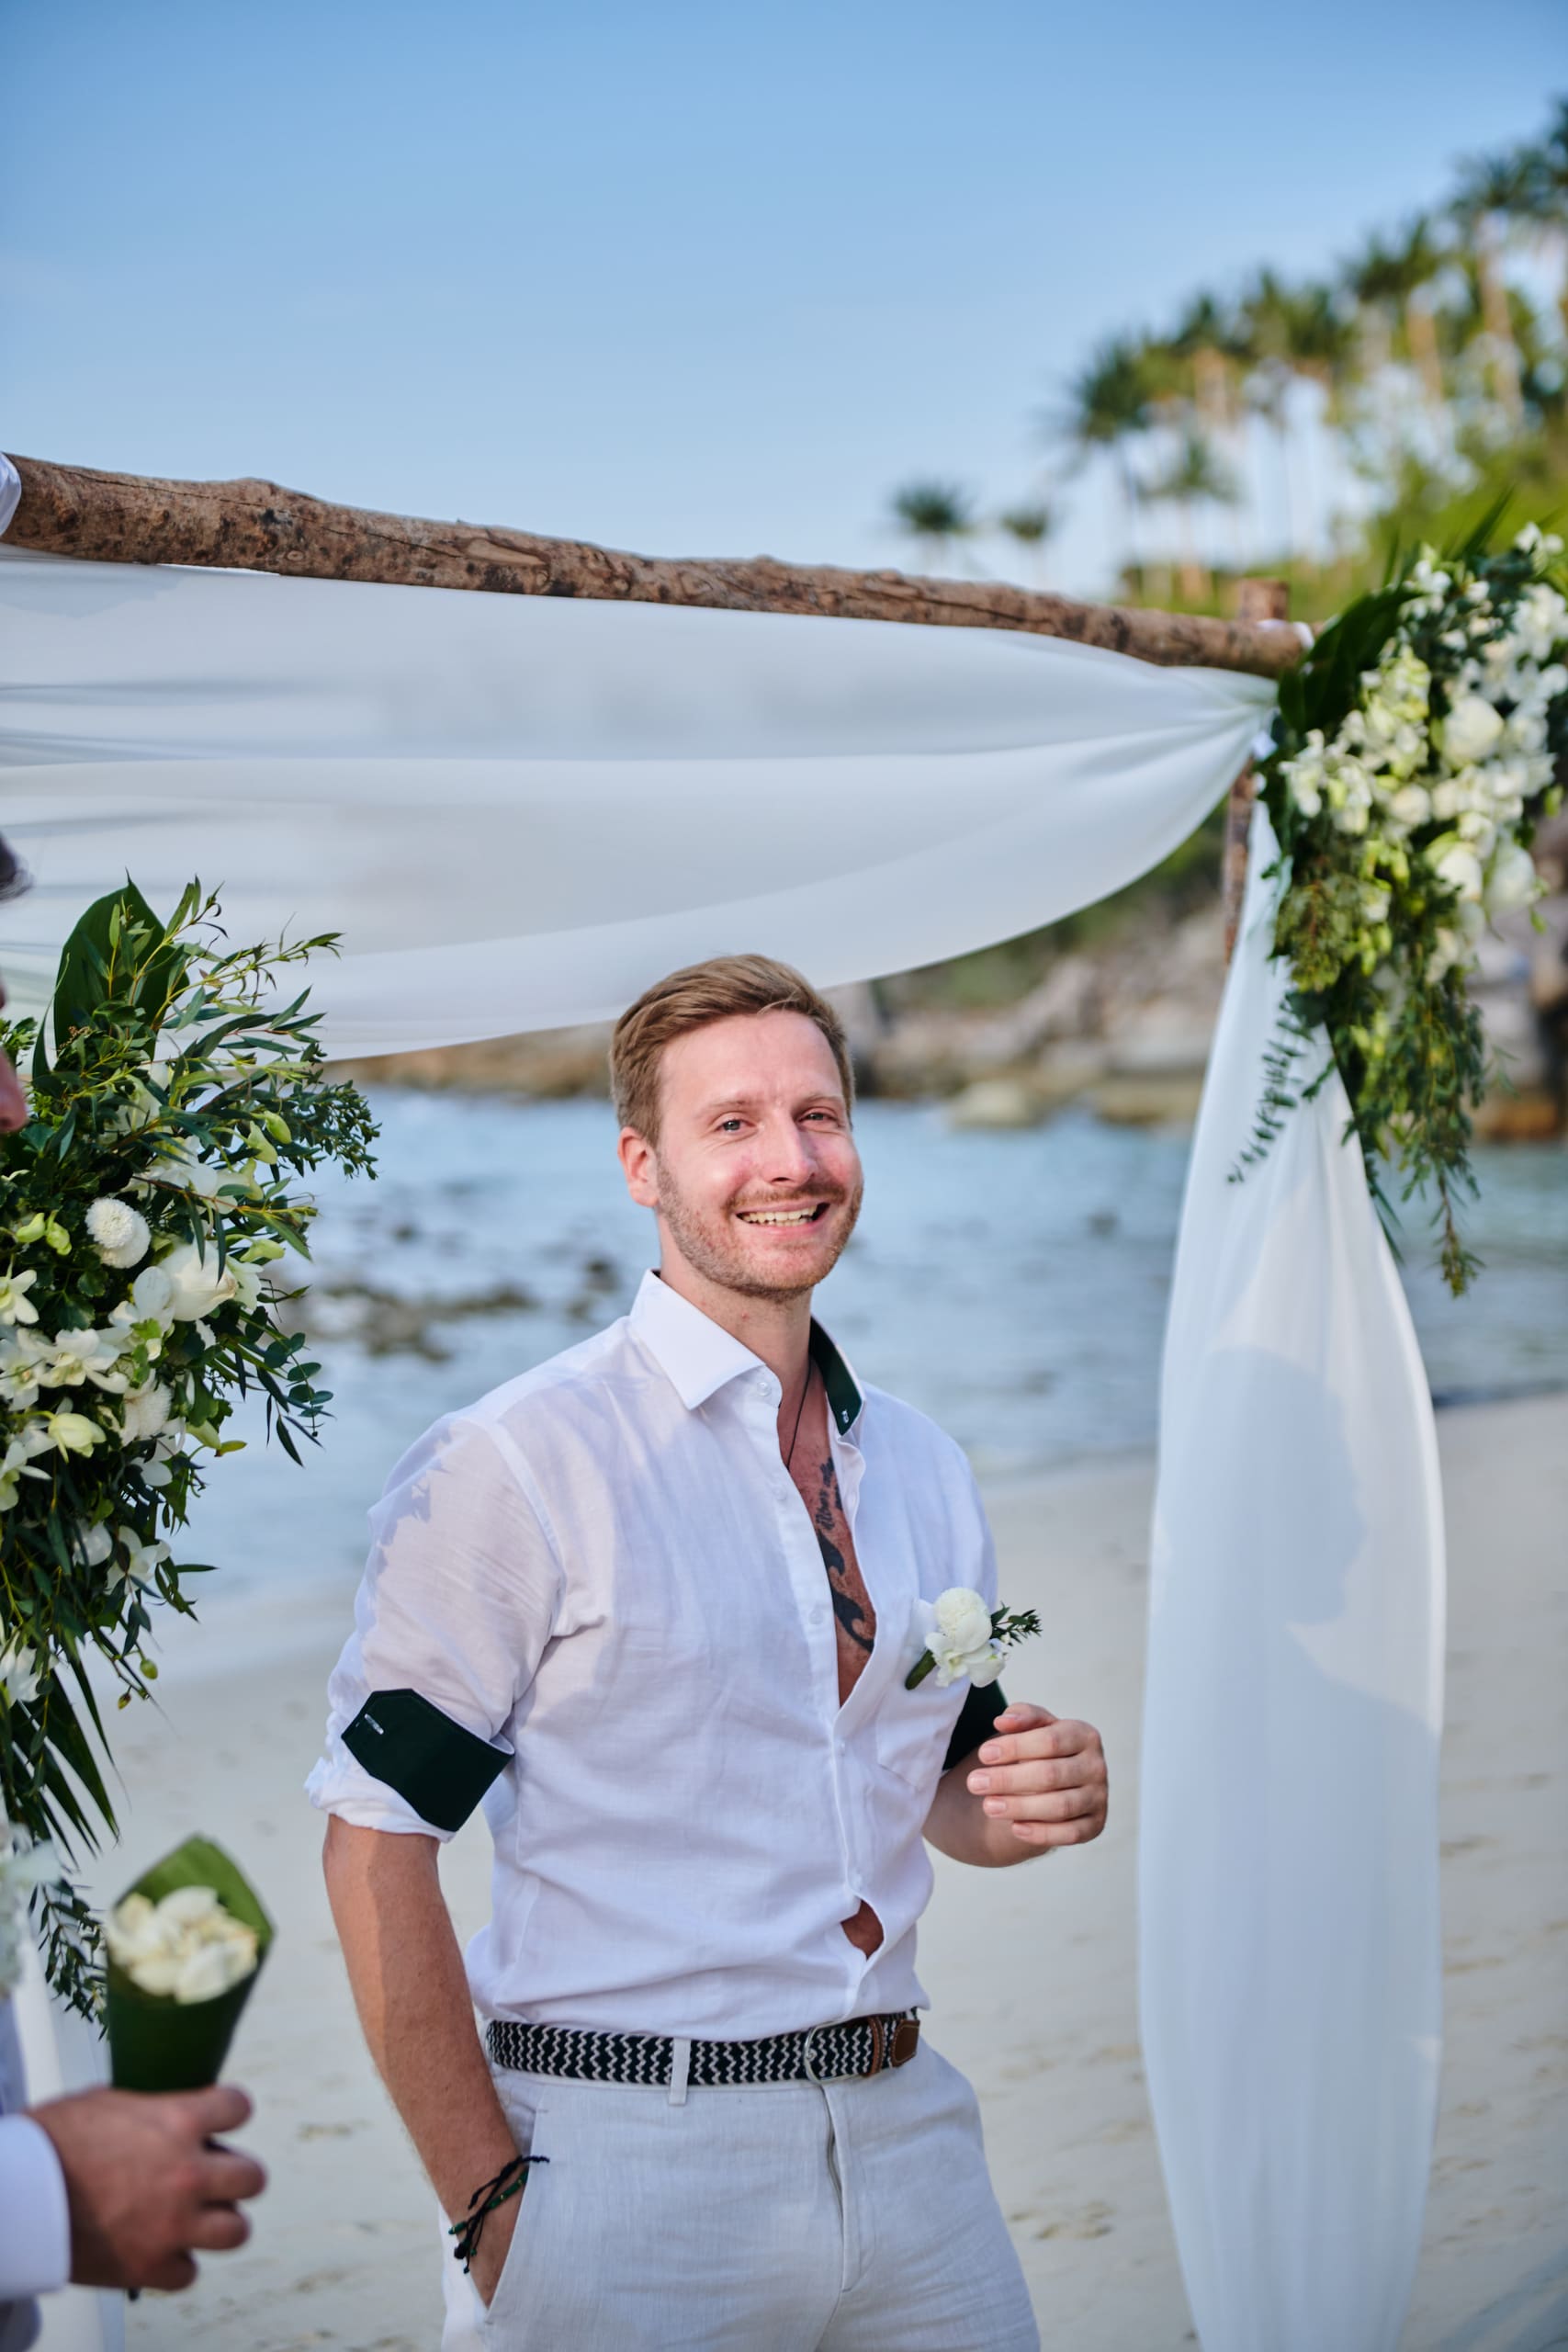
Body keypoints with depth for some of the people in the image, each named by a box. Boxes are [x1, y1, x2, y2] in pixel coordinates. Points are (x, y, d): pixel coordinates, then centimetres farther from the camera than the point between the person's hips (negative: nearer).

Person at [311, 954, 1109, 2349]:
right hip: (632, 2165, -5)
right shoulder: (517, 1463, -10)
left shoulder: (924, 1470, 10)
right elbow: (377, 1840, -12)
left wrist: (1038, 1798, -2)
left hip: (907, 2134, 5)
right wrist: (488, 2199, -15)